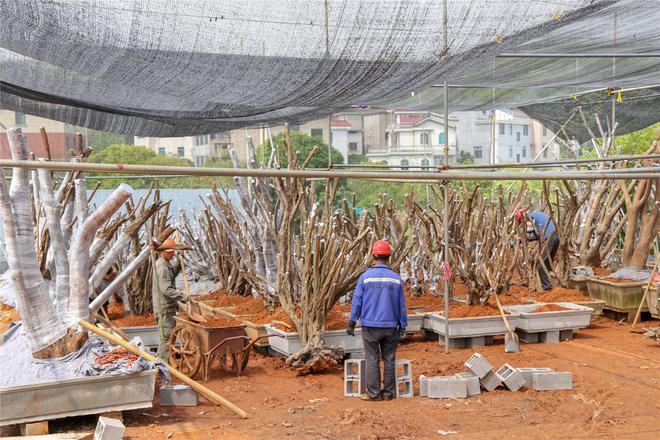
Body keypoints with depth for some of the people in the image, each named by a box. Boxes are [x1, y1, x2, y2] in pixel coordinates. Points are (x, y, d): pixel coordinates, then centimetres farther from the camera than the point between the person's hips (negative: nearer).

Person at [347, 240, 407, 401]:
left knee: (372, 360, 4)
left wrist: (351, 323, 4)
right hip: (390, 326, 2)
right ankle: (388, 392, 12)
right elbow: (402, 305, 5)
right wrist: (403, 326, 13)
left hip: (370, 326, -2)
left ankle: (373, 393, 4)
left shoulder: (365, 277, -6)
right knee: (389, 360, 9)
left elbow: (357, 301, -3)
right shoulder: (396, 278, 0)